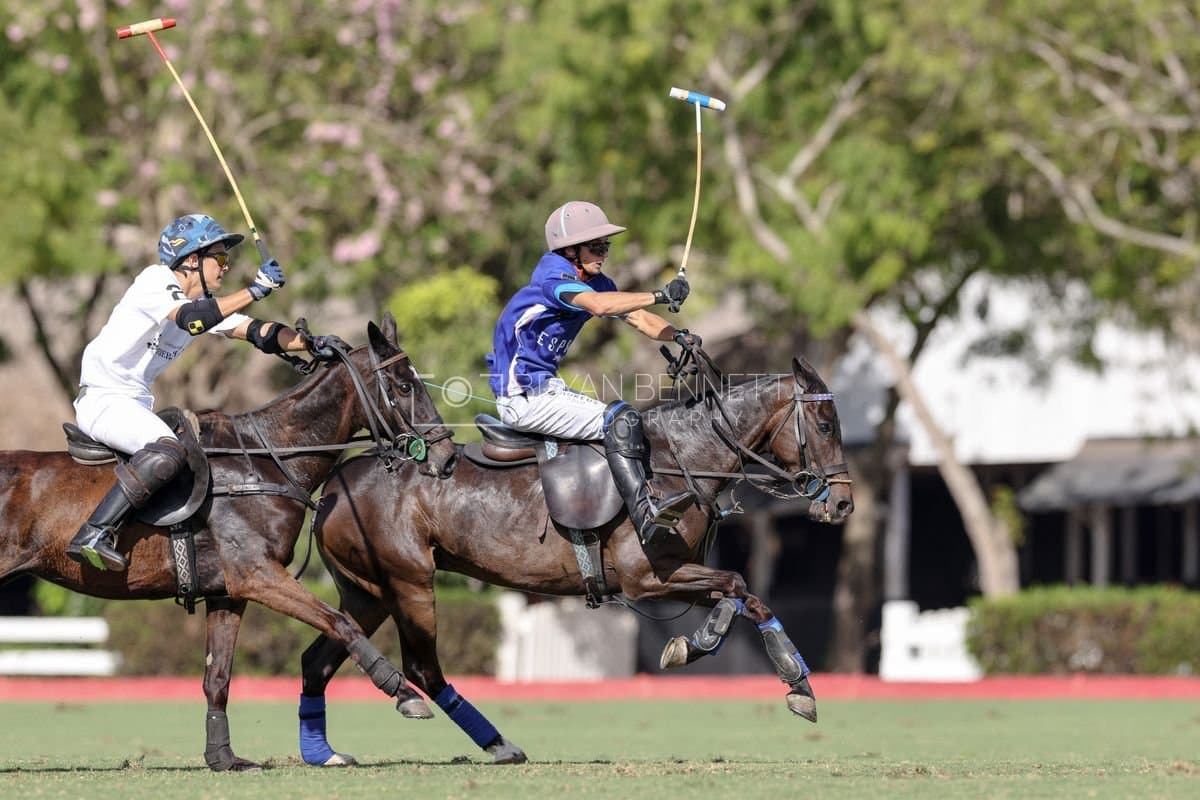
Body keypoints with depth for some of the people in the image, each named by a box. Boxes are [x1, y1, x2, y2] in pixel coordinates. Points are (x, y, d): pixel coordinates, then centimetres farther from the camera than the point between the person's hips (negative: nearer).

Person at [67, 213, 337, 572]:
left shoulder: (206, 303, 12)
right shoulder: (156, 280, -13)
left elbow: (258, 332, 4)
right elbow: (192, 320, -32)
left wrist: (310, 343, -12)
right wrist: (255, 290, -30)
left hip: (137, 404, 10)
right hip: (102, 399, -10)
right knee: (167, 451, -32)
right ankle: (92, 537, -35)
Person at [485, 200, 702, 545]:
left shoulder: (594, 281, 10)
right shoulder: (553, 275, -18)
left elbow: (637, 318, 6)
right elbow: (598, 305, -36)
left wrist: (678, 335, -11)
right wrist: (660, 295, -37)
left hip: (546, 387, 10)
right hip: (524, 397, -10)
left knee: (635, 424, 11)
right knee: (620, 419, -21)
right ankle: (646, 516, -29)